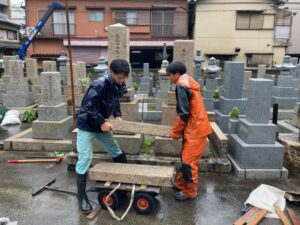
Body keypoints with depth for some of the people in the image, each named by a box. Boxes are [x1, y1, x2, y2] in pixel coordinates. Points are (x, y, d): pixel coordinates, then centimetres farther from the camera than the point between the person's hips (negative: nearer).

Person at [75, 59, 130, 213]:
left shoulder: (119, 85, -4)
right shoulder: (99, 84, -28)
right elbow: (88, 107, -27)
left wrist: (118, 115, -2)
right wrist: (102, 122, -27)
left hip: (101, 125, 8)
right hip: (87, 126, -7)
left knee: (118, 154, 15)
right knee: (84, 160, -6)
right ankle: (81, 197, 10)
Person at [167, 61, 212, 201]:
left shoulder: (181, 85, -17)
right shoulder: (189, 81, 14)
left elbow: (184, 113, -20)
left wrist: (175, 132, -8)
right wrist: (178, 129, 19)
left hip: (195, 129, -10)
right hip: (195, 126, 10)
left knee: (188, 161, 1)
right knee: (185, 158, 18)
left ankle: (190, 191, 16)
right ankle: (181, 184, 32)